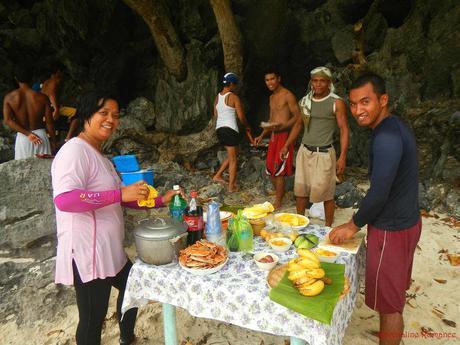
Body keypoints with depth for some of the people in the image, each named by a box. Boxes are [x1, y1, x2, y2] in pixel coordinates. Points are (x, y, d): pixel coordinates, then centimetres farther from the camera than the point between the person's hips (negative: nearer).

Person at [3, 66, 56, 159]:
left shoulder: (9, 98, -2)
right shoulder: (42, 97, -7)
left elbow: (7, 120, -12)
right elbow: (49, 122, -6)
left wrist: (27, 134, -13)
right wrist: (53, 140, 4)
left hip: (22, 137, 1)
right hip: (40, 135, -1)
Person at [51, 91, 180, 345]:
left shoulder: (98, 155, 15)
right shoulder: (74, 150, -16)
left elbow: (118, 200, 17)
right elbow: (63, 199, -31)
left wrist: (160, 201, 10)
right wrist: (120, 194, -31)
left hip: (109, 251, 11)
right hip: (87, 253, -11)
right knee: (92, 321, 4)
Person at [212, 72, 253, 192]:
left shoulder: (217, 97, 11)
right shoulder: (234, 97, -9)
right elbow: (241, 117, -7)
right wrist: (247, 127, 10)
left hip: (219, 129, 7)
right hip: (230, 130, -7)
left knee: (231, 155, 23)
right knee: (233, 159, 3)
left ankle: (217, 175, 24)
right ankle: (232, 186, 7)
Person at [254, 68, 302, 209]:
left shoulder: (288, 95, -9)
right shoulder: (272, 97, 17)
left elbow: (297, 116, -14)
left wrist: (281, 126, -26)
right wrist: (262, 135, 16)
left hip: (284, 135, -8)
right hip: (273, 136, 8)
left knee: (278, 171, -6)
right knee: (270, 170, 10)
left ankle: (278, 202, 4)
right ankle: (279, 194, 26)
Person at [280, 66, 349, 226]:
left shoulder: (337, 103, -6)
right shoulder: (305, 101, 8)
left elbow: (344, 130, -7)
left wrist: (342, 157, -14)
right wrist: (286, 146, 17)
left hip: (324, 154, -4)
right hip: (304, 151, 5)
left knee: (326, 194, 1)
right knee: (300, 190, 11)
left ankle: (328, 228, 18)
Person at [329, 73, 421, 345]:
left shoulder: (386, 137, -25)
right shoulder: (394, 126, 7)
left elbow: (379, 193, -26)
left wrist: (354, 225, -11)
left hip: (392, 230, -10)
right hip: (405, 221, 10)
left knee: (388, 302, 7)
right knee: (394, 296, 26)